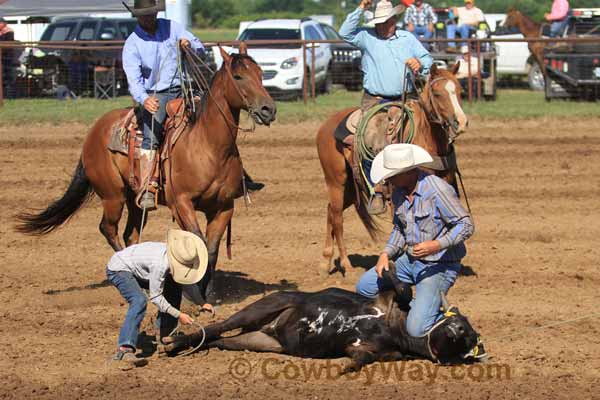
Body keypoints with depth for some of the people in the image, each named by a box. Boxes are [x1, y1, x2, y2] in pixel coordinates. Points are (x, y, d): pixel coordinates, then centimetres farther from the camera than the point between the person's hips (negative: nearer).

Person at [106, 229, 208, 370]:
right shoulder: (160, 264, -37)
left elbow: (188, 281, 7)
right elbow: (155, 297, -27)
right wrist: (178, 315, -24)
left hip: (136, 268, 9)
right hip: (118, 269, -9)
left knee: (174, 289, 7)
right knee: (139, 301, -32)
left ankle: (165, 335, 20)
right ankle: (124, 350, -39)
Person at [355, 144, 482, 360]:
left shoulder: (438, 190, -22)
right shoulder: (399, 192, 3)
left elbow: (465, 225, -20)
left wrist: (436, 245, -32)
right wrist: (386, 253, 0)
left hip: (439, 266, -8)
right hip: (410, 260, 9)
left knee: (417, 330, -22)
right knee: (364, 287, 7)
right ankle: (419, 309, 15)